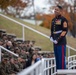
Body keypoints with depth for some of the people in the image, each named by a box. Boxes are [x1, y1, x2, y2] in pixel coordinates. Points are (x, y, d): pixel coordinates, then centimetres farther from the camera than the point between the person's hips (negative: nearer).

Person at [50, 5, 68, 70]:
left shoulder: (63, 20, -9)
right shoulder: (53, 20, 15)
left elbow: (65, 31, -14)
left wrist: (58, 39, -16)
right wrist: (51, 37, 9)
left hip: (61, 43, -8)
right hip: (55, 42, 8)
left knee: (62, 59, -7)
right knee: (57, 59, 12)